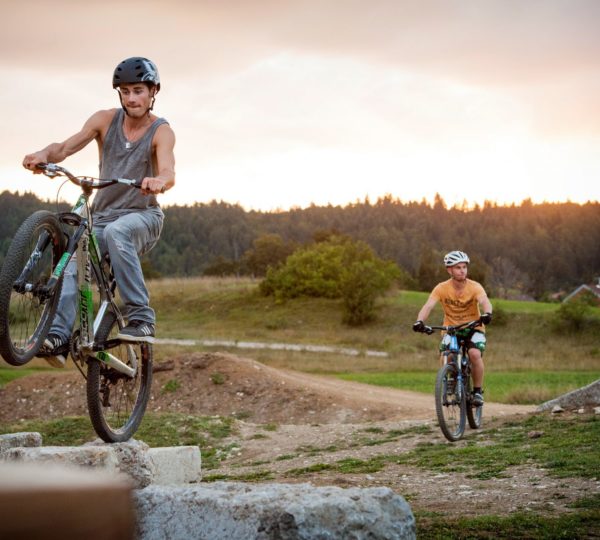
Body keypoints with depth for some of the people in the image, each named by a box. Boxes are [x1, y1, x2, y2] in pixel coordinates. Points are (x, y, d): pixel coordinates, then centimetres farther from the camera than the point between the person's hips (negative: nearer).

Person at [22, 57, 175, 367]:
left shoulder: (161, 131, -8)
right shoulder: (105, 120, 2)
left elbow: (168, 173, -27)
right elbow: (67, 146, -11)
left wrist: (159, 181, -52)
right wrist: (44, 155, -34)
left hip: (142, 217, -3)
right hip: (102, 217, 3)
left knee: (116, 231, -38)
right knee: (71, 265, -25)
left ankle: (141, 319, -35)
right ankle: (57, 336, -32)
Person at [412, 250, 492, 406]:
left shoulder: (474, 287, -15)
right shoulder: (442, 288, -13)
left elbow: (485, 301, -33)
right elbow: (428, 306, -24)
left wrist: (487, 314, -57)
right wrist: (420, 321, -44)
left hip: (473, 328, -1)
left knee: (475, 354, -29)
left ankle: (478, 391, -7)